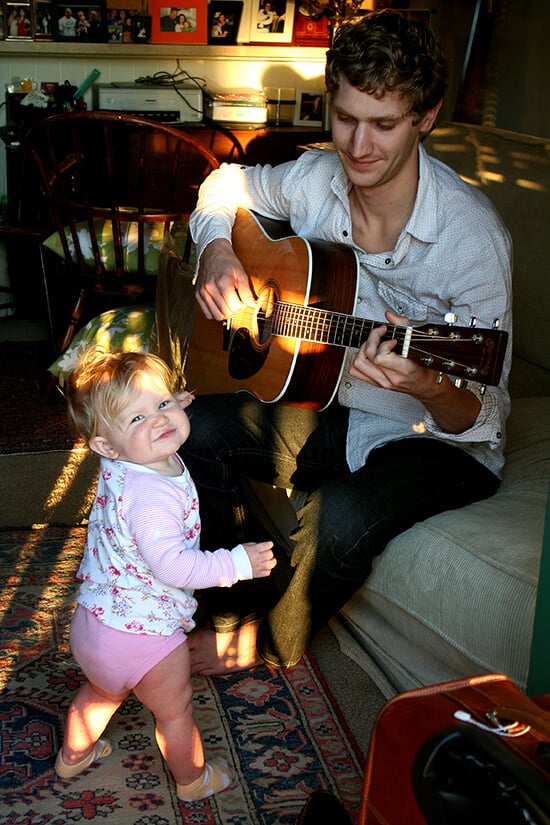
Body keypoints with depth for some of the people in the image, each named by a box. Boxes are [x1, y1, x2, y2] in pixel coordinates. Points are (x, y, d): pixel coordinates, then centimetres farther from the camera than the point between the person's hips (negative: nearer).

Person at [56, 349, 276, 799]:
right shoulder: (151, 494, -34)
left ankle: (73, 755, 60)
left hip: (94, 623, 9)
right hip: (143, 636, -9)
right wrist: (239, 563, -30)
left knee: (102, 691, 36)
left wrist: (172, 406, 22)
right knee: (175, 711, 20)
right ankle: (193, 779, 45)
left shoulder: (123, 466, -5)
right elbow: (172, 565, -37)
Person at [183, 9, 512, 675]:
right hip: (331, 406, 6)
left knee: (337, 519, -33)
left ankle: (267, 642, 2)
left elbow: (479, 417, -20)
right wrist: (216, 255, -6)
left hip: (441, 444, -5)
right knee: (194, 432, -12)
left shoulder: (472, 237, -24)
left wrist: (428, 387, -43)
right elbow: (225, 186, 15)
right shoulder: (314, 180, -9)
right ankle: (246, 594, 12)